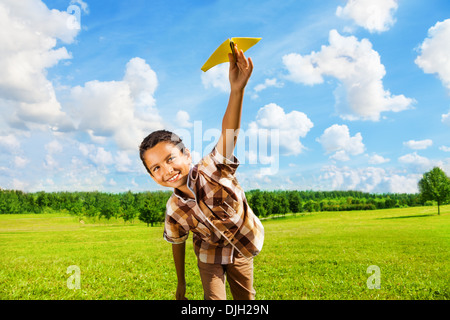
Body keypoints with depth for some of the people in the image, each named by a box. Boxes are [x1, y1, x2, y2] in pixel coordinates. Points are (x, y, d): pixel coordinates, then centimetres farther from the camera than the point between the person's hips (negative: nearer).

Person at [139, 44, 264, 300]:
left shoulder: (212, 171, -32)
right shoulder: (174, 210, -22)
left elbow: (229, 135, -49)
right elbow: (177, 242, -4)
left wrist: (237, 89, -66)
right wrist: (181, 283, 8)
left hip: (242, 249, 0)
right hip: (211, 255, 0)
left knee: (246, 299, 16)